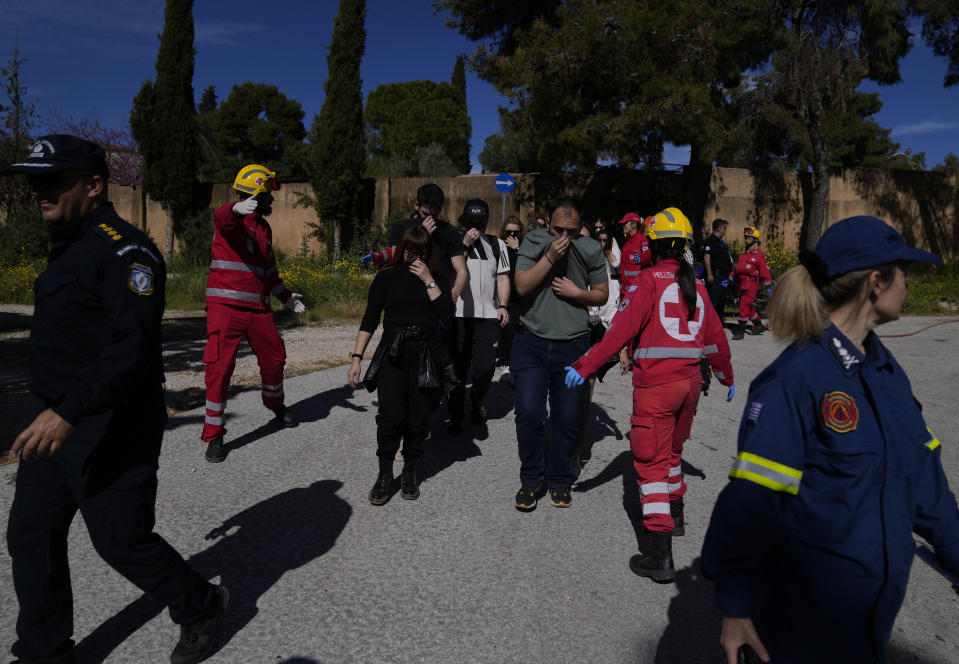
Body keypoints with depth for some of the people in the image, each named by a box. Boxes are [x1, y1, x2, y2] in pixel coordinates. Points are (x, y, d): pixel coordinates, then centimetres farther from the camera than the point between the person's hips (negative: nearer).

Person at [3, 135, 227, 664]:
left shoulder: (123, 250, -18)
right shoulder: (69, 248, 14)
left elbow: (135, 345, -29)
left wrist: (69, 410, -34)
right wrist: (55, 411, 23)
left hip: (110, 433, -9)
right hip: (58, 425, 10)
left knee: (121, 540, 2)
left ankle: (201, 608, 26)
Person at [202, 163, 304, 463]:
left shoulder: (264, 227, 18)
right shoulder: (231, 216, -6)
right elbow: (223, 218, -33)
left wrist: (285, 296, 26)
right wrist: (237, 209, -55)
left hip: (258, 308, 7)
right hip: (226, 306, -7)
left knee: (274, 359, 14)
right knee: (219, 368, -8)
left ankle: (275, 404, 42)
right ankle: (213, 435, 3)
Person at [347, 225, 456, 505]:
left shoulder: (437, 280, 10)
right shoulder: (387, 277, 6)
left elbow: (446, 314, -7)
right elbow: (369, 320, 3)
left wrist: (428, 280, -9)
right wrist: (356, 358, -3)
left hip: (426, 357, 1)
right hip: (393, 355, -1)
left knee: (418, 420, 3)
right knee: (390, 418, -10)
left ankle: (409, 474, 22)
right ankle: (385, 476, 8)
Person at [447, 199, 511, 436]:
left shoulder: (497, 245, 17)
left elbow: (503, 278, 15)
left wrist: (503, 305, 1)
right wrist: (464, 244, -7)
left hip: (488, 316, 1)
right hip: (458, 315, -1)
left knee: (484, 369, -8)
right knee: (457, 371, 3)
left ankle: (477, 401, 23)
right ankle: (455, 419, 17)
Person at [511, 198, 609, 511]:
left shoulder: (591, 250, 3)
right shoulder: (533, 243, -1)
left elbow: (602, 294, 10)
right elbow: (521, 286, -11)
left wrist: (578, 293, -9)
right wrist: (550, 257, -19)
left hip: (573, 345, 1)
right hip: (531, 341, -1)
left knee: (567, 419, 6)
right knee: (528, 414, -8)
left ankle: (559, 480, 25)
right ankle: (532, 479, 13)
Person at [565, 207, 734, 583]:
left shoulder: (649, 280, -8)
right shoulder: (696, 285, 10)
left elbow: (621, 329, -18)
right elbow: (715, 337, 18)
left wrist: (585, 367, -16)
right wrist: (726, 377, 32)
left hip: (655, 383, -6)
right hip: (690, 381, 7)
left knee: (652, 463, -2)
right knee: (672, 451, 26)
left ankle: (661, 557, -4)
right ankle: (675, 516, 44)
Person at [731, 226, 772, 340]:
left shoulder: (758, 254, -2)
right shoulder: (743, 254, 19)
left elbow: (765, 271, -2)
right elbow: (736, 267, 22)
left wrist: (768, 287, -3)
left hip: (751, 283, -7)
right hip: (741, 283, 7)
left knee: (744, 305, -14)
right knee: (749, 307, 13)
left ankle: (740, 330, -12)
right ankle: (759, 326, 29)